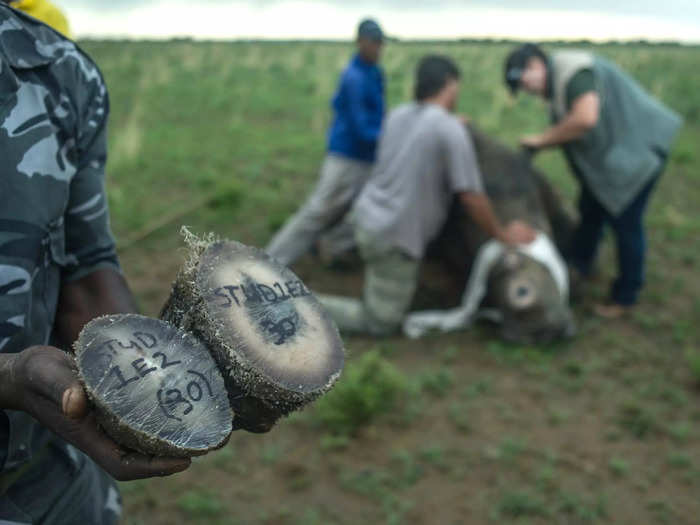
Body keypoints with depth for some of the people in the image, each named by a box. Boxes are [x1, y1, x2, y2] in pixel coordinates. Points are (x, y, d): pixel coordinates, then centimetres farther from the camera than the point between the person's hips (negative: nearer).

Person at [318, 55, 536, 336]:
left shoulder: (398, 115, 2)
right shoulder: (451, 129, -17)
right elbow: (471, 196, -14)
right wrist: (503, 235, -1)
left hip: (367, 215, 7)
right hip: (393, 237, -7)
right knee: (381, 323, 6)